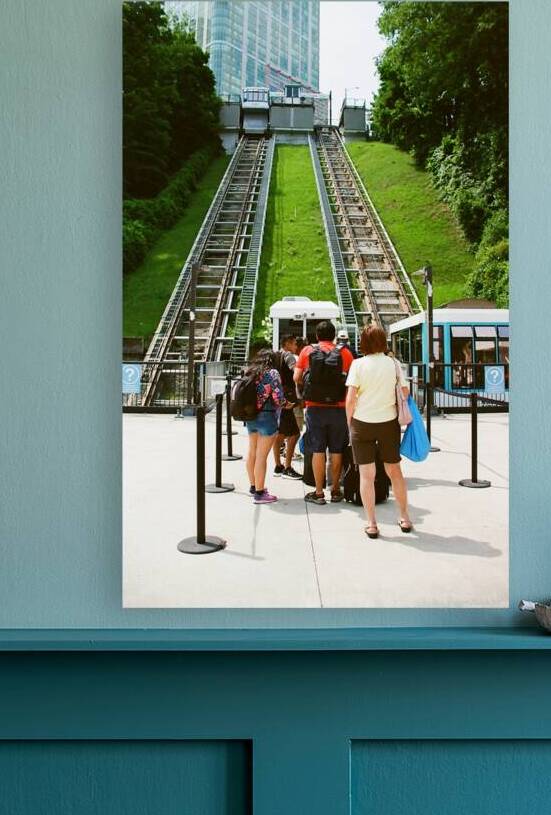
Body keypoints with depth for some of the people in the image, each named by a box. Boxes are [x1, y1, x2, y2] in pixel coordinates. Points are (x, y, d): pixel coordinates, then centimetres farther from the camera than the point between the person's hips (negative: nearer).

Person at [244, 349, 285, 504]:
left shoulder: (249, 372, 9)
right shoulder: (272, 373, -9)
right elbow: (278, 396, -14)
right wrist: (282, 404, 6)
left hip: (250, 416, 7)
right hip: (267, 416, -7)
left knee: (252, 452, 18)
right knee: (262, 455, -4)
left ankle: (253, 486, 31)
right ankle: (259, 493, -1)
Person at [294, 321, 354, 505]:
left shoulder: (307, 351, 1)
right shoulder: (345, 353, 1)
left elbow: (296, 377, -1)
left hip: (315, 407, 0)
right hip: (338, 408, 1)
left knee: (318, 450, 4)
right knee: (336, 450, 10)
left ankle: (318, 493, 8)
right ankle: (335, 490, 18)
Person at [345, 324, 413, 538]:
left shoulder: (358, 364, -7)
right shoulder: (393, 363, 0)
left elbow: (350, 398, -9)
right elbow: (405, 392, 1)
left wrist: (349, 423, 2)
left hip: (362, 423, -2)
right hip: (389, 422, 2)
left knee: (367, 474, 4)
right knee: (394, 471, 16)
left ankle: (371, 524, 6)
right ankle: (404, 518, 24)